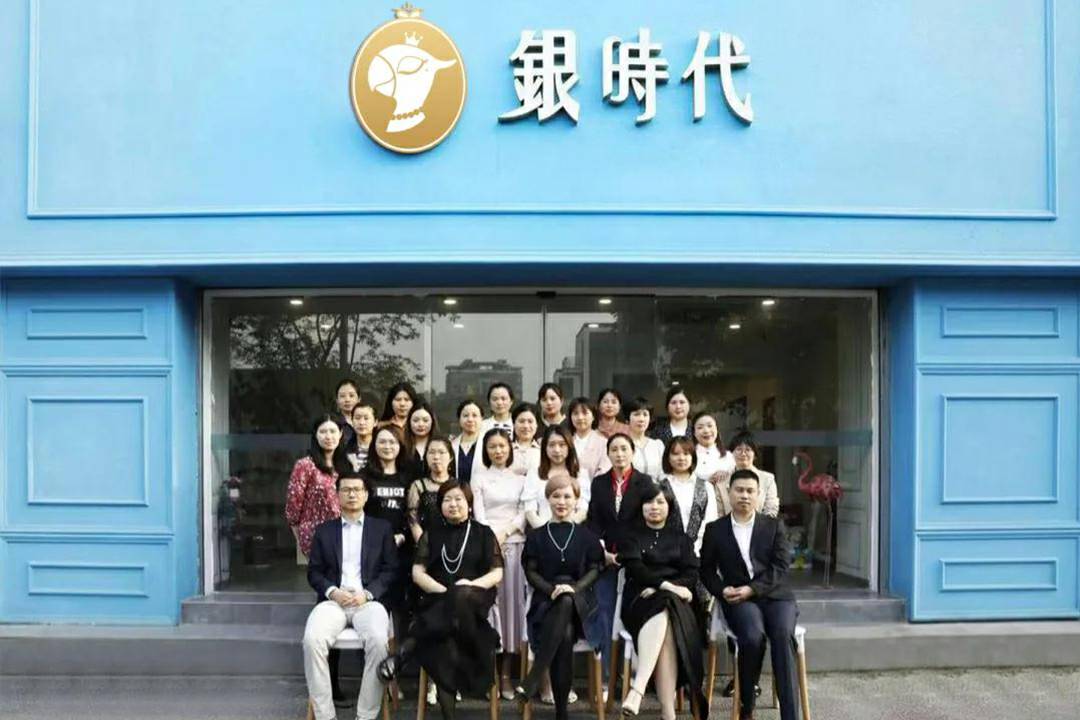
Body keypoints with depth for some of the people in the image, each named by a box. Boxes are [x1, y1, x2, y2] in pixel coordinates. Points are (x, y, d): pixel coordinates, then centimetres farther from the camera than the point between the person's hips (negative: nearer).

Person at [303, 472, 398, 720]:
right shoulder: (324, 530, 17)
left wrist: (367, 593, -9)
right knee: (312, 640, -30)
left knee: (378, 641, -33)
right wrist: (332, 591, -9)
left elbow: (391, 570, 6)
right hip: (333, 600, 1)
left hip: (369, 600, -1)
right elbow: (314, 571, 11)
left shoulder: (382, 528, 14)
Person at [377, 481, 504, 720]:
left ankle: (404, 650, -31)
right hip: (437, 601, 1)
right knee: (444, 646, -33)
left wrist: (471, 585, -14)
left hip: (474, 601, -1)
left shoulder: (484, 533, 12)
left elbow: (496, 573, 6)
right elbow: (417, 573, 7)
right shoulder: (431, 534, 15)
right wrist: (445, 591, -10)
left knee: (461, 598, -39)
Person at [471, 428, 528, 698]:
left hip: (514, 543, 2)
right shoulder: (479, 476, 8)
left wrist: (504, 533, -9)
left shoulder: (520, 478, 13)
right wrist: (491, 539, -14)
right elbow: (478, 512, -1)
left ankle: (506, 673, 4)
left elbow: (524, 513, 6)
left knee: (511, 600, -1)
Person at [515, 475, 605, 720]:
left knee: (566, 602, -40)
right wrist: (552, 589, -14)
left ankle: (532, 681, -40)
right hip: (546, 601, 0)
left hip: (579, 600, 0)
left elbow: (594, 570, 7)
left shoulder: (586, 536, 14)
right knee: (564, 635, -35)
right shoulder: (536, 537, 12)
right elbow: (531, 573, 6)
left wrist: (574, 588, -14)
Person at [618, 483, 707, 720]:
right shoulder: (632, 536, 17)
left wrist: (657, 588, -10)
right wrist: (665, 585, -18)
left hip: (675, 599, 1)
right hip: (641, 598, -1)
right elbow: (635, 568, -2)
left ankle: (637, 689, -46)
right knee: (664, 626, -35)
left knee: (662, 618, -36)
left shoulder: (680, 537, 23)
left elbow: (692, 573, 8)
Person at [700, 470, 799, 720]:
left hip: (774, 595, 1)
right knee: (753, 636, -32)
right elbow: (706, 569, 14)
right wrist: (722, 590, -8)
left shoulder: (775, 526, 13)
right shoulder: (715, 529, 13)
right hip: (738, 599, -1)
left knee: (783, 636, -30)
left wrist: (752, 589, -12)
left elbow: (781, 567, 2)